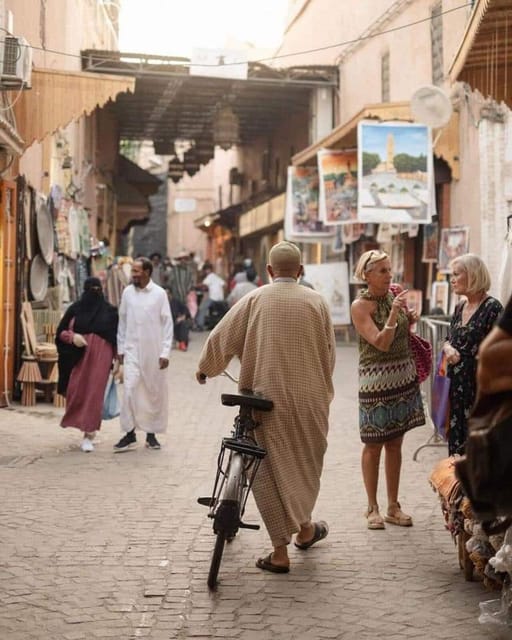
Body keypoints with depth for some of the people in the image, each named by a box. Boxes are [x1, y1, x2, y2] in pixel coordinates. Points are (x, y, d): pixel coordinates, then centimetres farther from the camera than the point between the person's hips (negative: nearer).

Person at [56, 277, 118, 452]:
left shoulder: (109, 311, 4)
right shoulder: (75, 309, 5)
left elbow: (117, 337, 4)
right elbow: (60, 331, 8)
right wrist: (72, 336, -13)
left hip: (100, 356, -1)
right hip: (78, 356, 2)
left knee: (94, 394, -7)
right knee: (77, 392, 1)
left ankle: (88, 436, -3)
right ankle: (88, 426, 28)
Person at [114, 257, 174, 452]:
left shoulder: (159, 294, -4)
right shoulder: (127, 292, 4)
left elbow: (167, 324, -3)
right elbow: (122, 321, 10)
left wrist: (165, 352, -8)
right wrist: (120, 348, 7)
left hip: (154, 351, -1)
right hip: (132, 350, 1)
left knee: (155, 392, 6)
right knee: (129, 390, -8)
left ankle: (151, 434, 18)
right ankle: (129, 433, -1)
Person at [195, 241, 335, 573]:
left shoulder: (254, 300, -3)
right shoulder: (316, 301, 0)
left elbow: (220, 338, 1)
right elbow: (329, 352, 6)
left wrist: (205, 368, 20)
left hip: (266, 397, -1)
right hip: (309, 397, 2)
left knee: (271, 467, 5)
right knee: (307, 462, 21)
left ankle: (280, 551, 5)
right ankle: (304, 527, 38)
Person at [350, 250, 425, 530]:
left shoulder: (395, 294, 6)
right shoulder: (360, 306, -11)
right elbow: (381, 343, -19)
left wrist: (410, 321, -1)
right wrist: (394, 313, -29)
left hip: (404, 377, 6)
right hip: (376, 379, -6)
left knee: (395, 443, 10)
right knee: (374, 444, 3)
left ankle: (393, 506, 18)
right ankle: (372, 508, 14)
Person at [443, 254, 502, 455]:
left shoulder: (492, 308, -12)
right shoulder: (460, 308, 11)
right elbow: (448, 339, 21)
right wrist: (448, 348, -4)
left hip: (479, 386, -7)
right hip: (456, 384, 7)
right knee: (456, 438, 11)